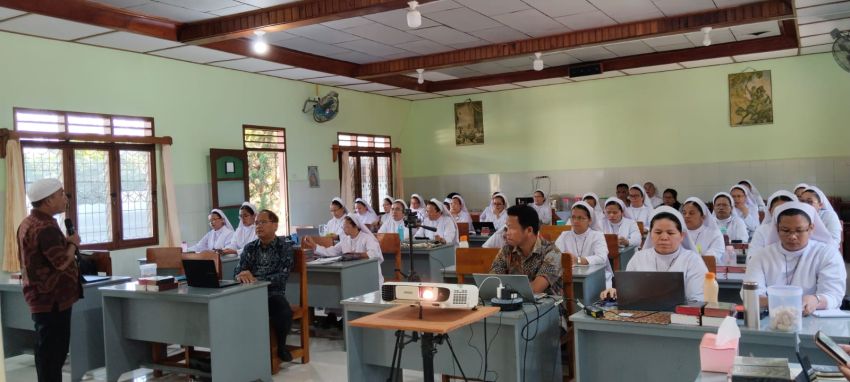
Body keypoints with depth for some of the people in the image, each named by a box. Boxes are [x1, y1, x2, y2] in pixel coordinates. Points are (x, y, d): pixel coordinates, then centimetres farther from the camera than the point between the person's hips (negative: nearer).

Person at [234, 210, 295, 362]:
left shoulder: (285, 247, 1)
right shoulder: (249, 248, 14)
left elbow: (282, 276, -11)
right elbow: (238, 271, 4)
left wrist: (255, 279, -23)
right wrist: (241, 276, -22)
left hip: (273, 294, -2)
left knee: (284, 313, -33)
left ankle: (281, 346, -1)